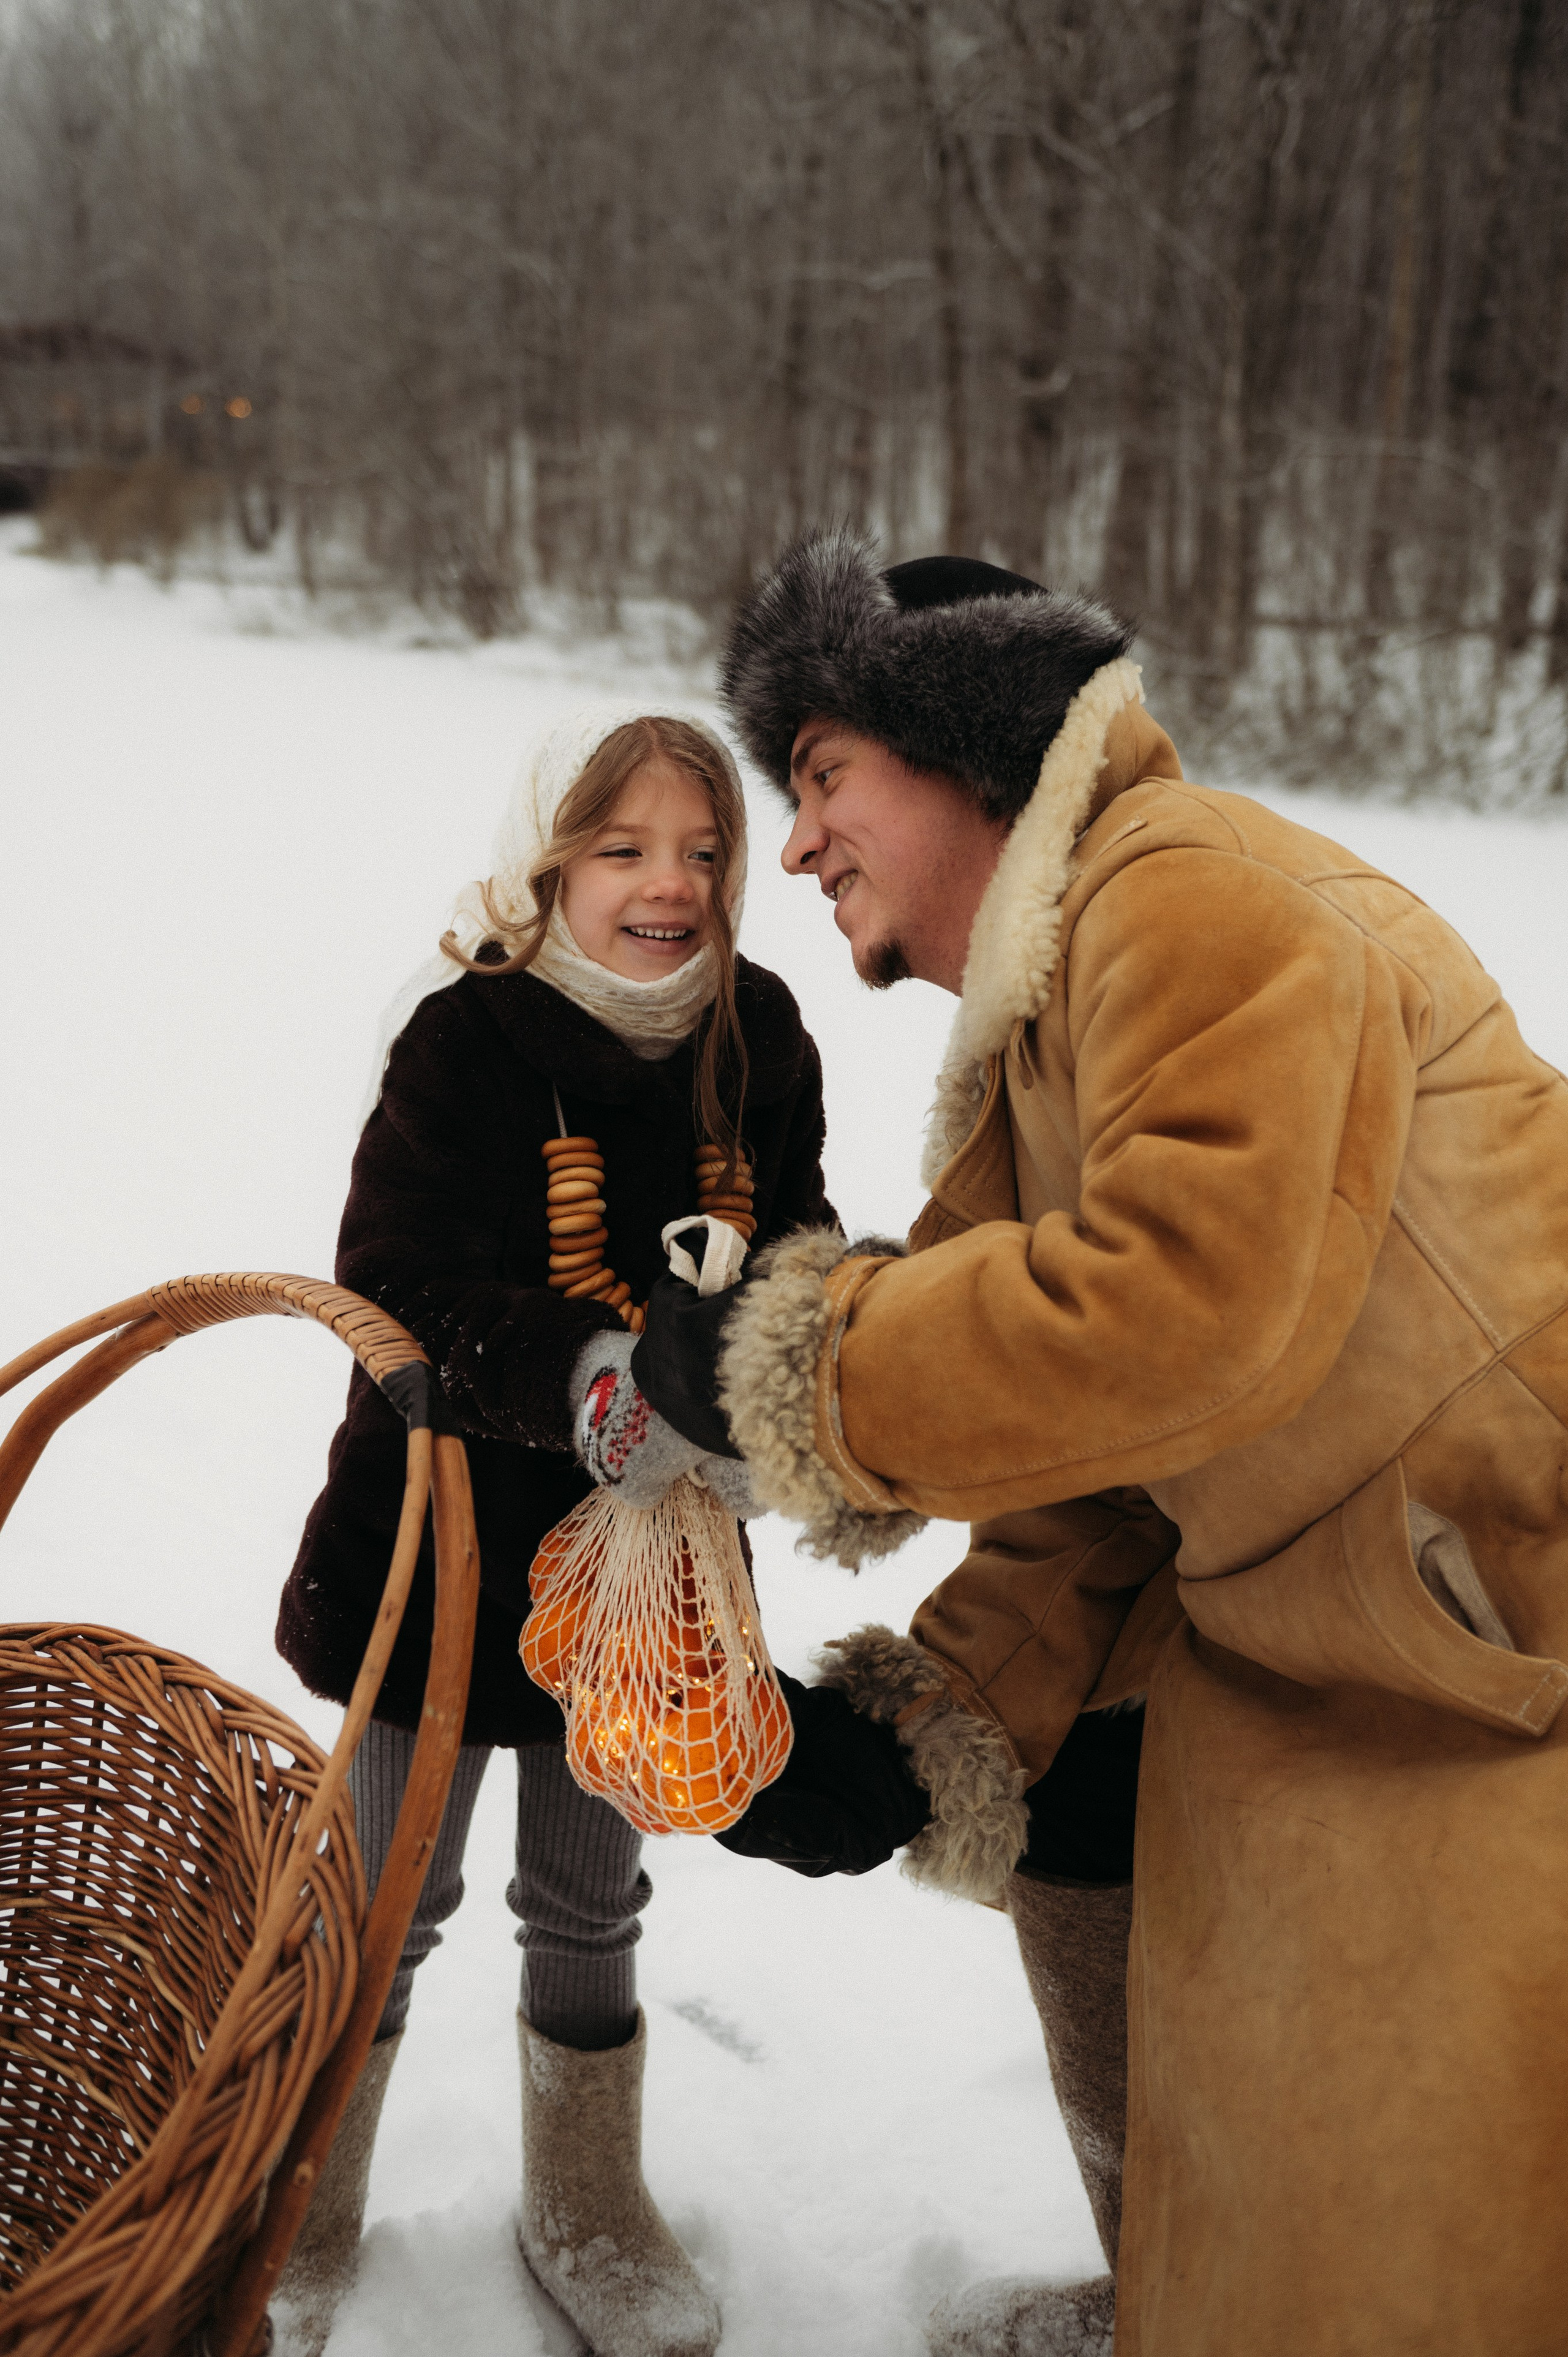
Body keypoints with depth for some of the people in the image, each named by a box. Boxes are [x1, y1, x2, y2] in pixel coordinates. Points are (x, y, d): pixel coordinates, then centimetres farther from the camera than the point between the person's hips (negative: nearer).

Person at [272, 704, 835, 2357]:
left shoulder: (755, 1030, -3)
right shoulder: (469, 1038, -17)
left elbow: (791, 1247, 3)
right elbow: (402, 1290, -25)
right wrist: (585, 1386, -40)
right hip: (450, 1531, -3)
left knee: (591, 1900, 20)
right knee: (391, 1898, 12)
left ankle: (586, 2214, 42)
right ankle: (299, 2220, 37)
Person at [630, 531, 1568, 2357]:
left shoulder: (1205, 896, -18)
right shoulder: (1022, 1074, 12)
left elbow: (1189, 1301, -32)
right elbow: (1092, 1512, 10)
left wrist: (791, 1370, -20)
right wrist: (921, 1733, -3)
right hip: (1326, 1638, 10)